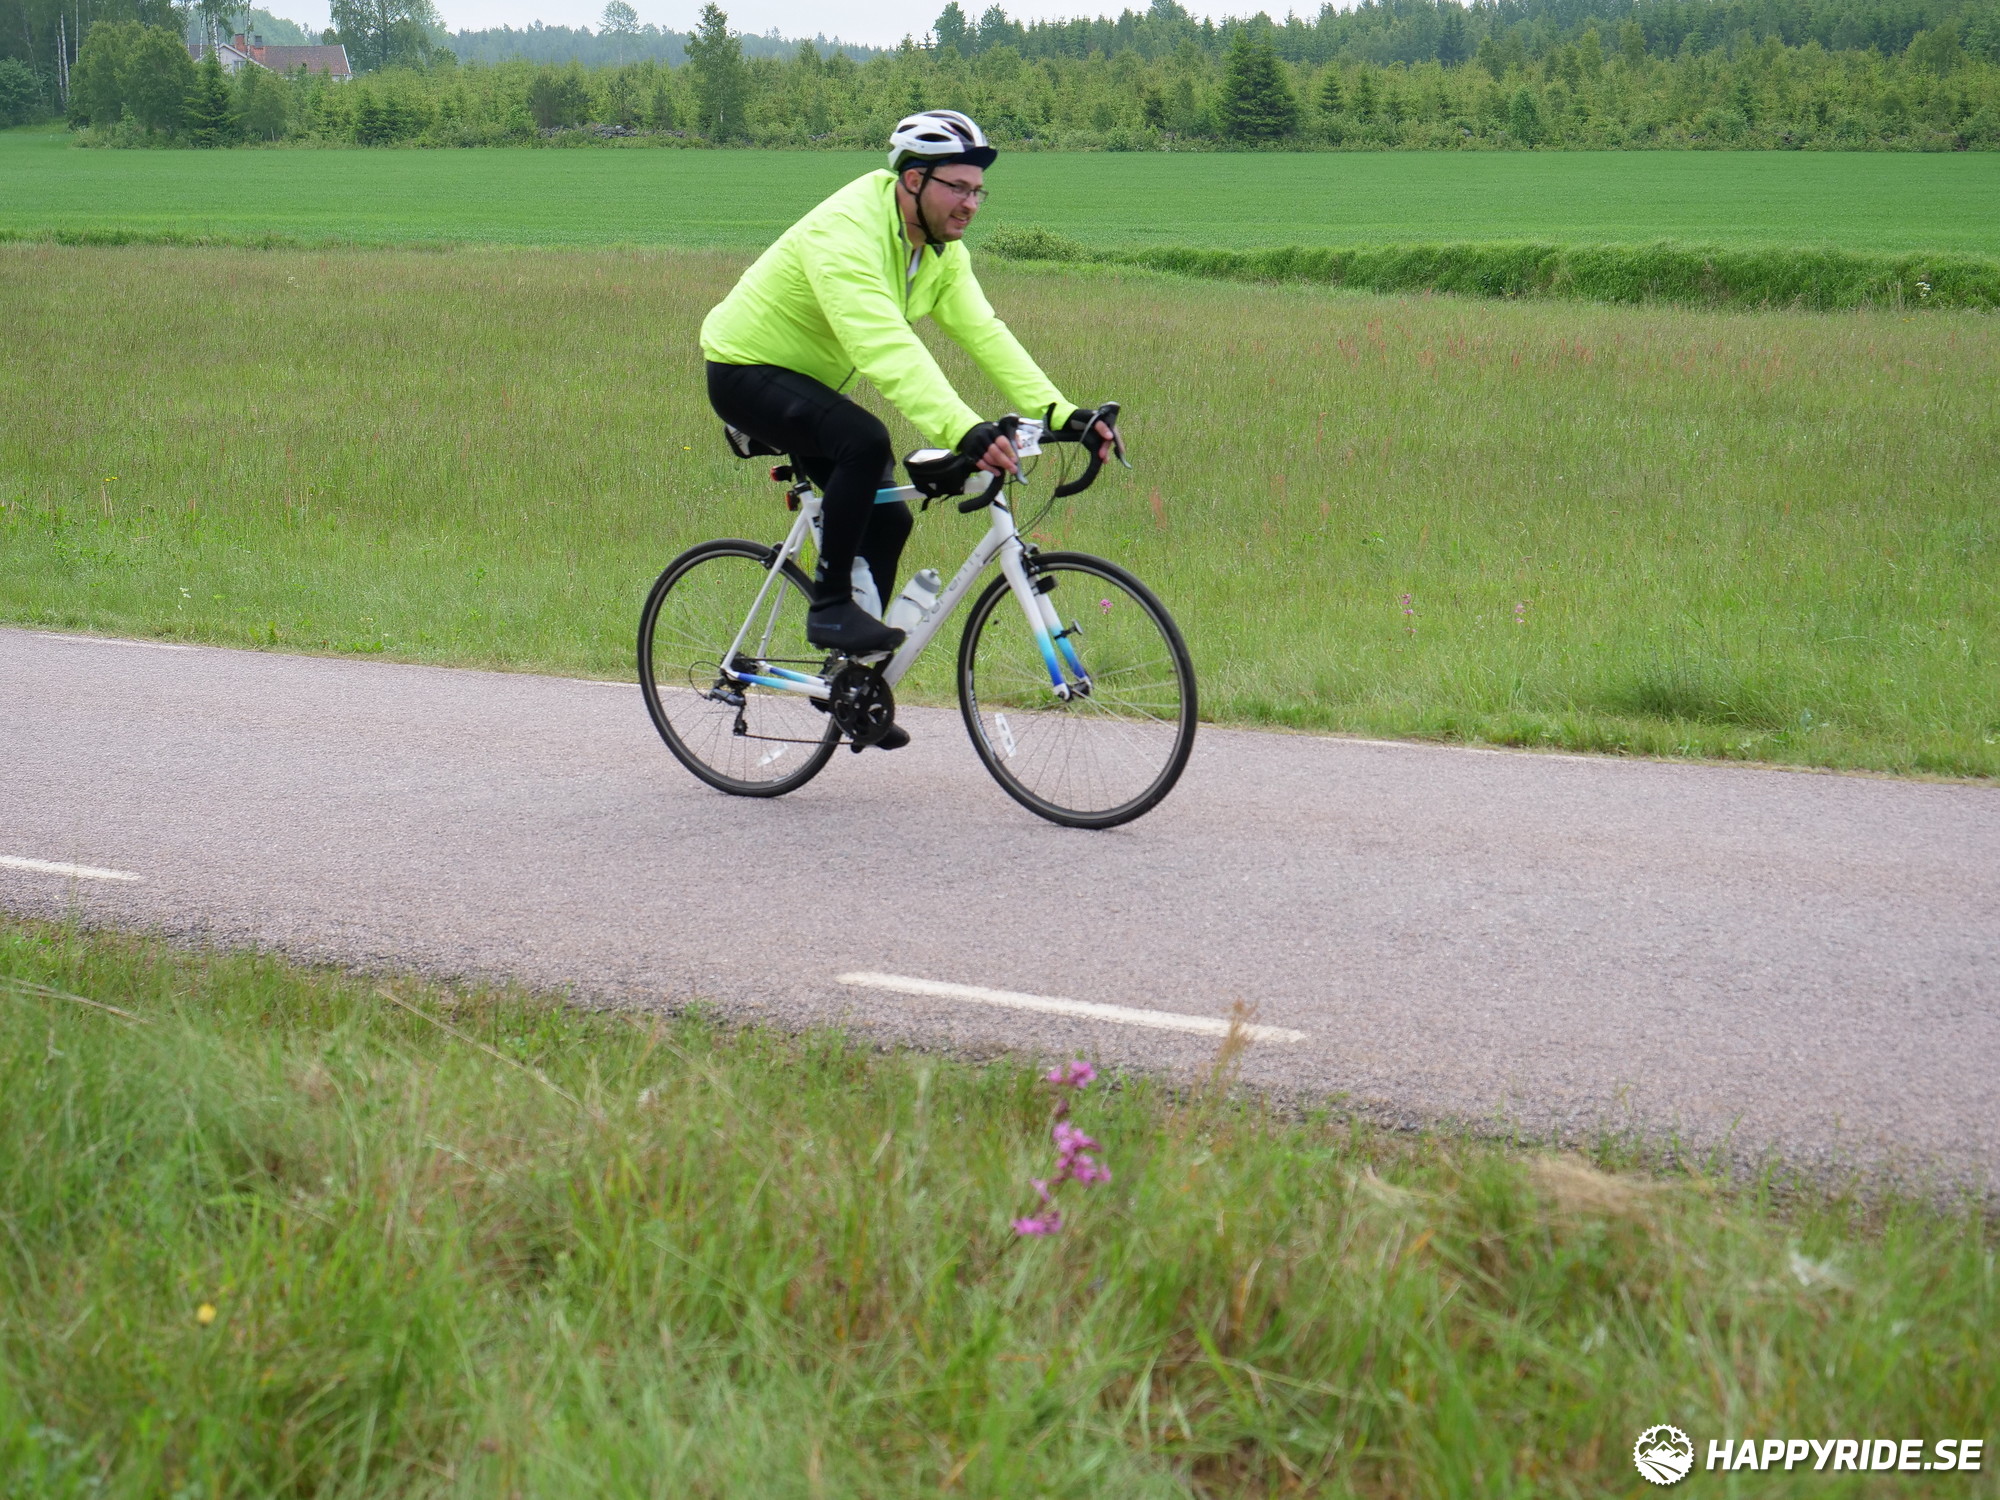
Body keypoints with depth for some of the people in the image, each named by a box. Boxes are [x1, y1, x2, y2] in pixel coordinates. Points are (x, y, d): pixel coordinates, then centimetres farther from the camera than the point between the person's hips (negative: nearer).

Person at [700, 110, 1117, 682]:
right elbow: (886, 348, -45)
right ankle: (830, 607, -20)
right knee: (865, 440, -33)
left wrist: (1061, 413, -25)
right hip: (746, 371, -9)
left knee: (887, 517, 3)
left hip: (810, 380, 9)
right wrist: (964, 431, -56)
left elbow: (984, 333, -12)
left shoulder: (942, 250, -4)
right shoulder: (846, 232, -32)